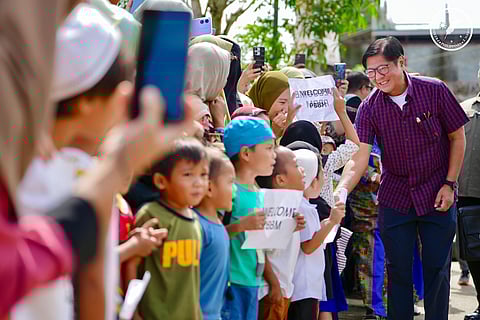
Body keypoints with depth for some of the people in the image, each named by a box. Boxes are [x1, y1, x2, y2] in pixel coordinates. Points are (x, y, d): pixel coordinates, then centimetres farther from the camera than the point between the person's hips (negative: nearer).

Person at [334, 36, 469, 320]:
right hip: (395, 198, 1)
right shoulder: (369, 108, -8)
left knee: (437, 270, 4)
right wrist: (338, 194, -31)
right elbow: (358, 161, -15)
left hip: (437, 198, -1)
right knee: (399, 271, 6)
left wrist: (449, 184, -5)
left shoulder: (435, 91, -11)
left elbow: (458, 138, 0)